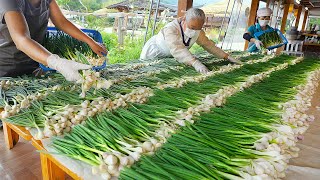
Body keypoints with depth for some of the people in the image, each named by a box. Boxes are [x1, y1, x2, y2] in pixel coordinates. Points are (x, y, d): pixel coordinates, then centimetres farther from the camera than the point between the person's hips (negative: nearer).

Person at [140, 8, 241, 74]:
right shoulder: (170, 29, -39)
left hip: (171, 57, 5)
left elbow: (208, 44, -8)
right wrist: (195, 63, -65)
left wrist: (227, 57, -14)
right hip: (154, 53, -5)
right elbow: (177, 49, -52)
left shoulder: (198, 32, -18)